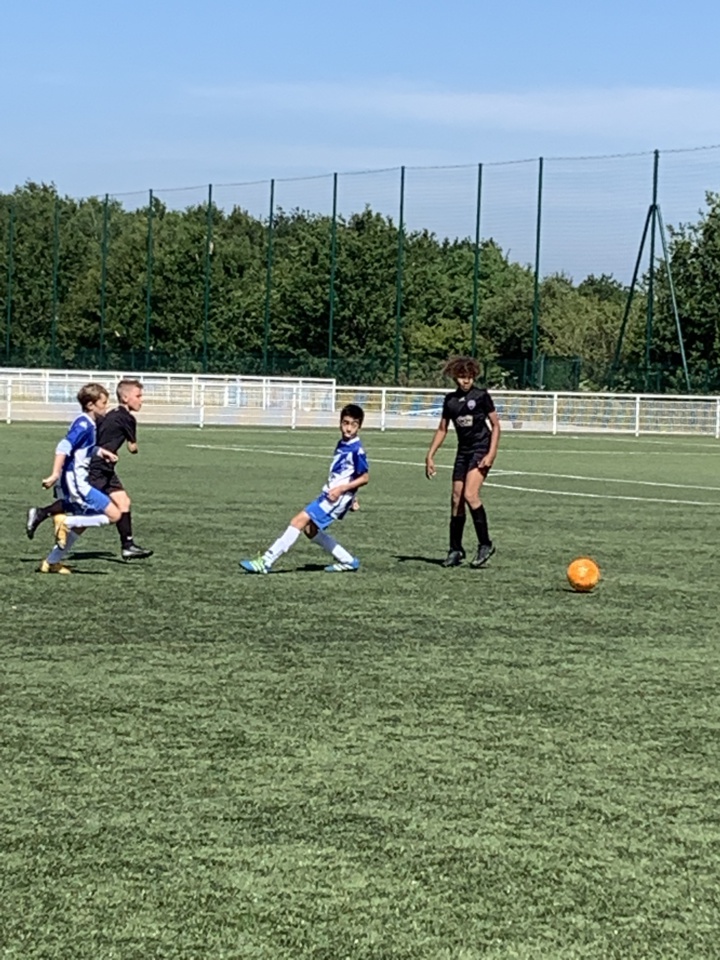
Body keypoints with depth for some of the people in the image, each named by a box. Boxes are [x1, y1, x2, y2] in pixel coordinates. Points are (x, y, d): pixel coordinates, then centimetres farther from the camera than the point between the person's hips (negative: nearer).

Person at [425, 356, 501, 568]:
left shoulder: (481, 396, -5)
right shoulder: (450, 399, 9)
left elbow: (495, 425, -3)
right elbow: (442, 429, 16)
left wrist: (491, 453, -13)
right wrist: (430, 455, 10)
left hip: (481, 449, -6)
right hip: (463, 451, 6)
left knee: (470, 495, -20)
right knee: (456, 500, 4)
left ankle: (485, 544, -11)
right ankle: (455, 549, 13)